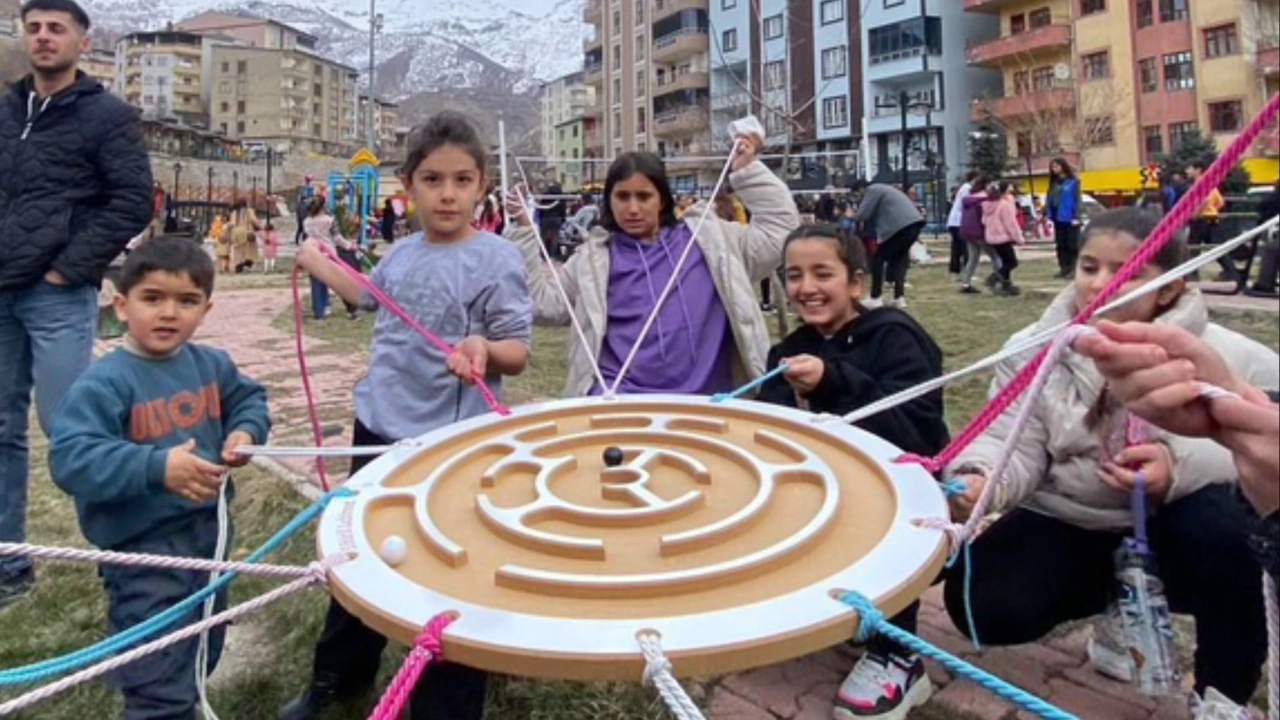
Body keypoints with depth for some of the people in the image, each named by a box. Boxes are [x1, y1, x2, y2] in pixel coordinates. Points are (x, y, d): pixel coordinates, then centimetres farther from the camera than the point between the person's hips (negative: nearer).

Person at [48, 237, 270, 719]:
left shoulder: (212, 365, 1)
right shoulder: (105, 382, -19)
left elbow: (249, 399, 18)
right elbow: (70, 459, -27)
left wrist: (246, 432, -4)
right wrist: (157, 467, -38)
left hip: (209, 533, 7)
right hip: (143, 551, -7)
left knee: (201, 657, 27)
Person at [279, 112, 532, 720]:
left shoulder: (495, 259, -14)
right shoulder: (401, 253, 5)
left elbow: (518, 353, -15)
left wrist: (484, 348, -34)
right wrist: (318, 263, 30)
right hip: (377, 428, 7)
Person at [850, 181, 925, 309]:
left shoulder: (872, 190, 0)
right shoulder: (881, 189, 30)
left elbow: (863, 215, -6)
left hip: (901, 225, -9)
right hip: (914, 222, 9)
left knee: (878, 259, 1)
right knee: (898, 259, 18)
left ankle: (875, 298, 3)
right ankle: (899, 297, 11)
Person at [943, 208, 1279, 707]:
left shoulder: (1225, 357, -12)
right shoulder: (1032, 350, -7)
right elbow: (1012, 447, -11)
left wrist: (1182, 464, -35)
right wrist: (976, 480, -34)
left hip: (1169, 533, -2)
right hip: (1063, 526, 2)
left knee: (1226, 526, -36)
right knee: (981, 605, -18)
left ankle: (1222, 698, -8)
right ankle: (1119, 601, 14)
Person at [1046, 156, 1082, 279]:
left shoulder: (1073, 181, -6)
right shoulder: (1054, 183, 12)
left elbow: (1078, 200, -10)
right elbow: (1049, 199, 13)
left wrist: (1076, 217, -17)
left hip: (1069, 218, -6)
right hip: (1058, 218, 6)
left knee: (1072, 245, -1)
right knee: (1060, 245, 10)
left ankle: (1072, 269, 3)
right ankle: (1063, 268, 17)